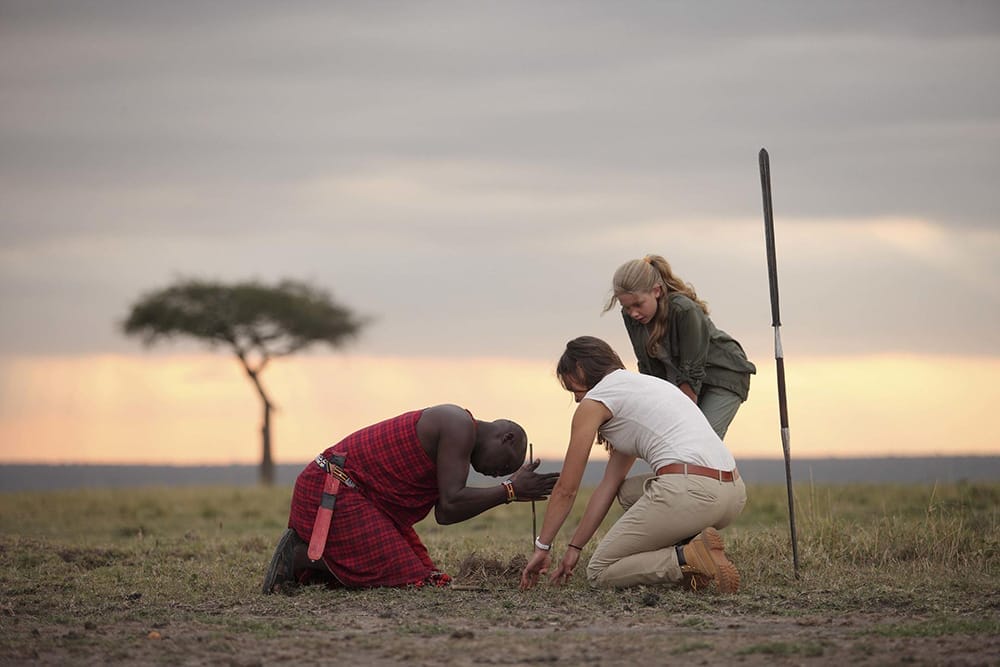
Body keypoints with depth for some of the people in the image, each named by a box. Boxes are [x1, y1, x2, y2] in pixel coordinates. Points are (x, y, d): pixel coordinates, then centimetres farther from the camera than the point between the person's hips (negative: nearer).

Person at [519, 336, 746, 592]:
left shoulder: (594, 401, 7)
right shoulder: (643, 383, 31)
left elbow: (566, 488, 12)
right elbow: (609, 483, 32)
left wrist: (542, 547, 24)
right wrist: (574, 548, 33)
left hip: (689, 492, -8)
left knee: (599, 571, 9)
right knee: (628, 491, 33)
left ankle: (690, 559, -13)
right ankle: (689, 547, 9)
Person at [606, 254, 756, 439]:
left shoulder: (684, 310, -32)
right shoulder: (631, 317, -13)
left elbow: (692, 372, -28)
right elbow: (648, 368, -6)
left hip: (723, 374, -6)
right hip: (676, 379, 6)